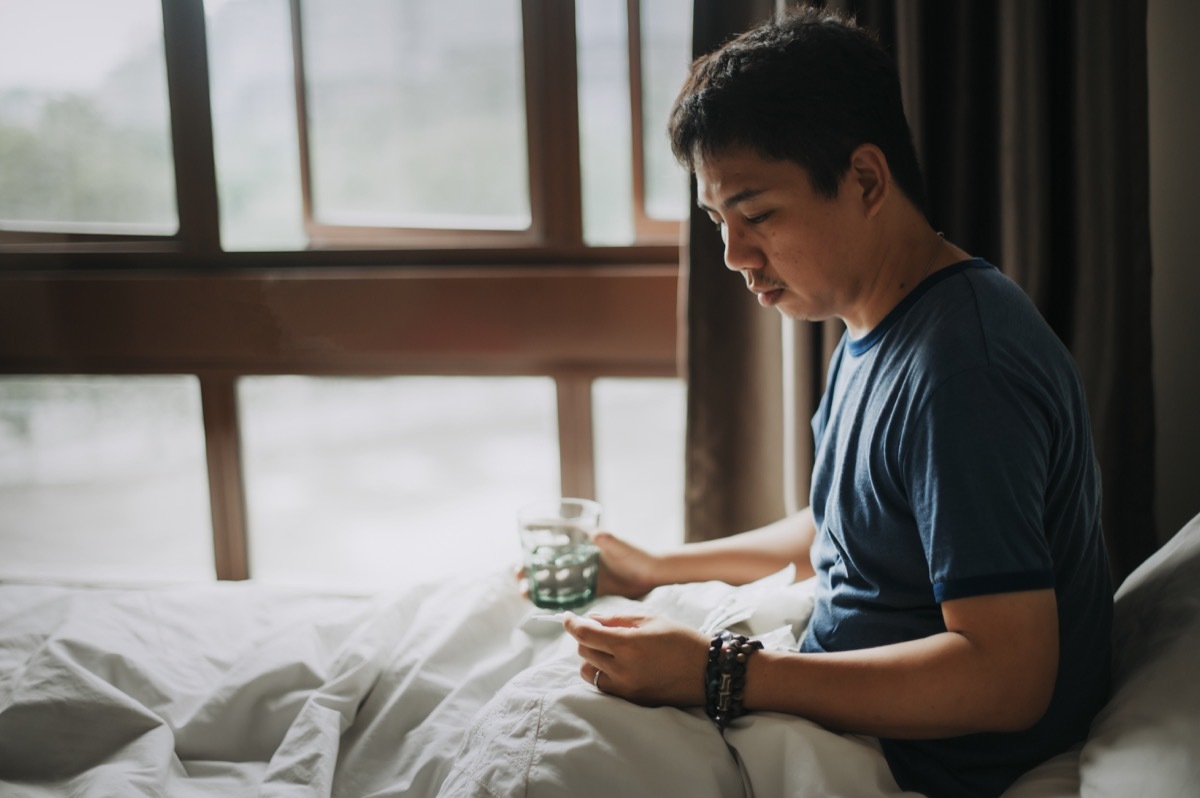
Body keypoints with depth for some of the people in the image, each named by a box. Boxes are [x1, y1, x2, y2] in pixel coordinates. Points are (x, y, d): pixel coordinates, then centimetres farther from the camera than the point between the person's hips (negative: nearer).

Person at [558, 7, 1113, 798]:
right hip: (854, 703, 10)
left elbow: (1006, 677, -30)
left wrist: (715, 676, -30)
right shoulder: (870, 331, 7)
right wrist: (657, 569, 18)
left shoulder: (959, 364, -27)